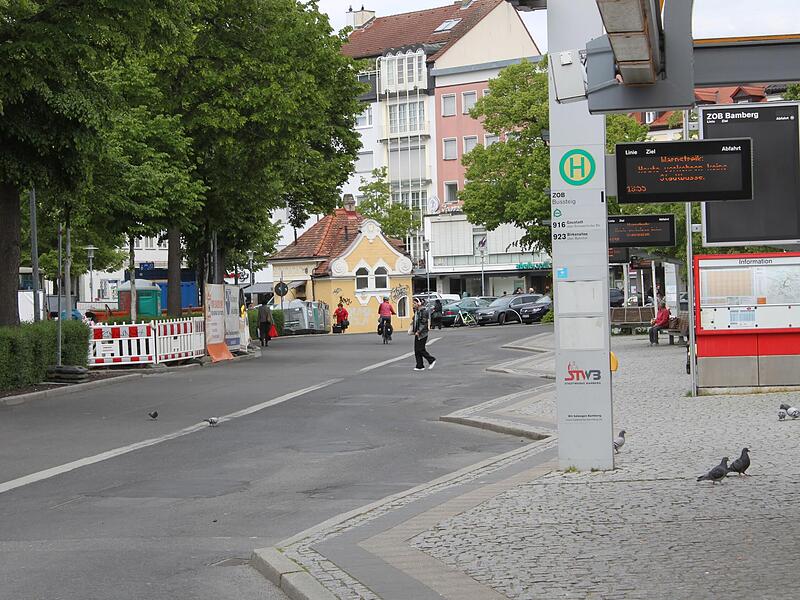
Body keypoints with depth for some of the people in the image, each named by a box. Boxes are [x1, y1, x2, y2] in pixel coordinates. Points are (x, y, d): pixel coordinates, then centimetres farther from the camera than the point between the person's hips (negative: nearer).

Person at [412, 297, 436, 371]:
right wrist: (413, 330, 13)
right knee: (416, 350, 6)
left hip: (422, 333, -9)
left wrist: (418, 332, -21)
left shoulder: (424, 312, -14)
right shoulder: (416, 311, 13)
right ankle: (420, 366, 10)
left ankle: (431, 360, 10)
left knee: (420, 349, -8)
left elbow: (423, 323, -18)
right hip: (417, 334, 9)